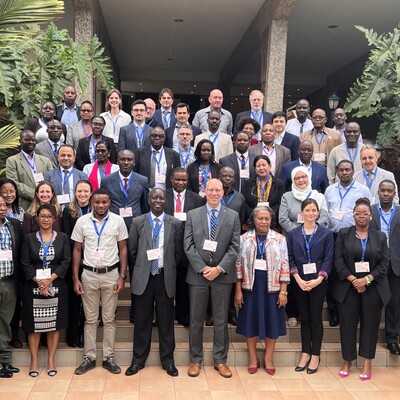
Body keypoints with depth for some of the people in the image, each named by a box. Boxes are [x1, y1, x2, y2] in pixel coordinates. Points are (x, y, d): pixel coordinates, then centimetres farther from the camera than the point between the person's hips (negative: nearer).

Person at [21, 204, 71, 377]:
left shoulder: (63, 238, 5)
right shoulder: (29, 238, 5)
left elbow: (66, 261, -3)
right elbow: (25, 263, -1)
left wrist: (50, 279, -14)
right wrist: (38, 281, -13)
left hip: (56, 287, 0)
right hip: (33, 287, 0)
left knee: (54, 323, 5)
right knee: (34, 324, 4)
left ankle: (51, 360, 15)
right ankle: (34, 360, 15)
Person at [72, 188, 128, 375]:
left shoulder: (118, 221, -4)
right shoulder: (82, 221, -2)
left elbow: (123, 249, 1)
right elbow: (77, 250, 3)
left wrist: (122, 277, -5)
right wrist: (75, 279, -2)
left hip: (111, 275, 0)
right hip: (89, 275, 1)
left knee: (109, 319, 8)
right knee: (90, 319, 9)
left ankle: (108, 357, 17)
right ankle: (89, 357, 18)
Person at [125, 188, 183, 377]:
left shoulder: (175, 224, 1)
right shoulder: (138, 222, 1)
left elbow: (178, 252, 7)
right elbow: (132, 251, 6)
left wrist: (169, 269, 5)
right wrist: (140, 269, 7)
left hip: (165, 278, 0)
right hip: (143, 277, 0)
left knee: (166, 320, 8)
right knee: (142, 320, 9)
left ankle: (168, 360, 21)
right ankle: (138, 359, 22)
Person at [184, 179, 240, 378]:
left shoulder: (233, 216, 4)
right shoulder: (192, 215, 4)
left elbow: (234, 247, -2)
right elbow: (188, 246, -2)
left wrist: (219, 268, -12)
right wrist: (203, 268, -11)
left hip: (223, 274, 0)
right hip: (198, 274, 0)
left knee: (221, 320, 8)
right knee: (196, 319, 8)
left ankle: (220, 360, 21)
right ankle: (195, 360, 21)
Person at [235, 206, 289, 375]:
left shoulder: (279, 239, 1)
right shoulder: (244, 238, 2)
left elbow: (284, 266, 0)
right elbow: (239, 265, 2)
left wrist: (283, 291, -5)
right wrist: (238, 290, -2)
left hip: (272, 286, 0)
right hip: (250, 285, 0)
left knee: (271, 321, 6)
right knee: (251, 320, 7)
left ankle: (268, 359, 22)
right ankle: (253, 359, 22)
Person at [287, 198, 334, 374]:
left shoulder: (326, 233, 0)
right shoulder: (293, 233, 5)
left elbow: (328, 258, -4)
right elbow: (290, 258, 2)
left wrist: (318, 279, -14)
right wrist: (298, 279, -10)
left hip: (318, 282, -2)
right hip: (299, 282, 2)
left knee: (316, 318, 3)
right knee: (304, 318, 9)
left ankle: (315, 356, 14)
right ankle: (305, 354, 19)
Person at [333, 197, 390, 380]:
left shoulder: (380, 236, 7)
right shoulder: (343, 234, 4)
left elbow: (384, 264, 1)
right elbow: (338, 261, -2)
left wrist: (366, 279, -12)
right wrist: (353, 280, -12)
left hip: (373, 288, 1)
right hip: (348, 287, -1)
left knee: (370, 324, 4)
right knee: (347, 323, 3)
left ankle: (367, 363, 15)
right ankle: (347, 361, 16)